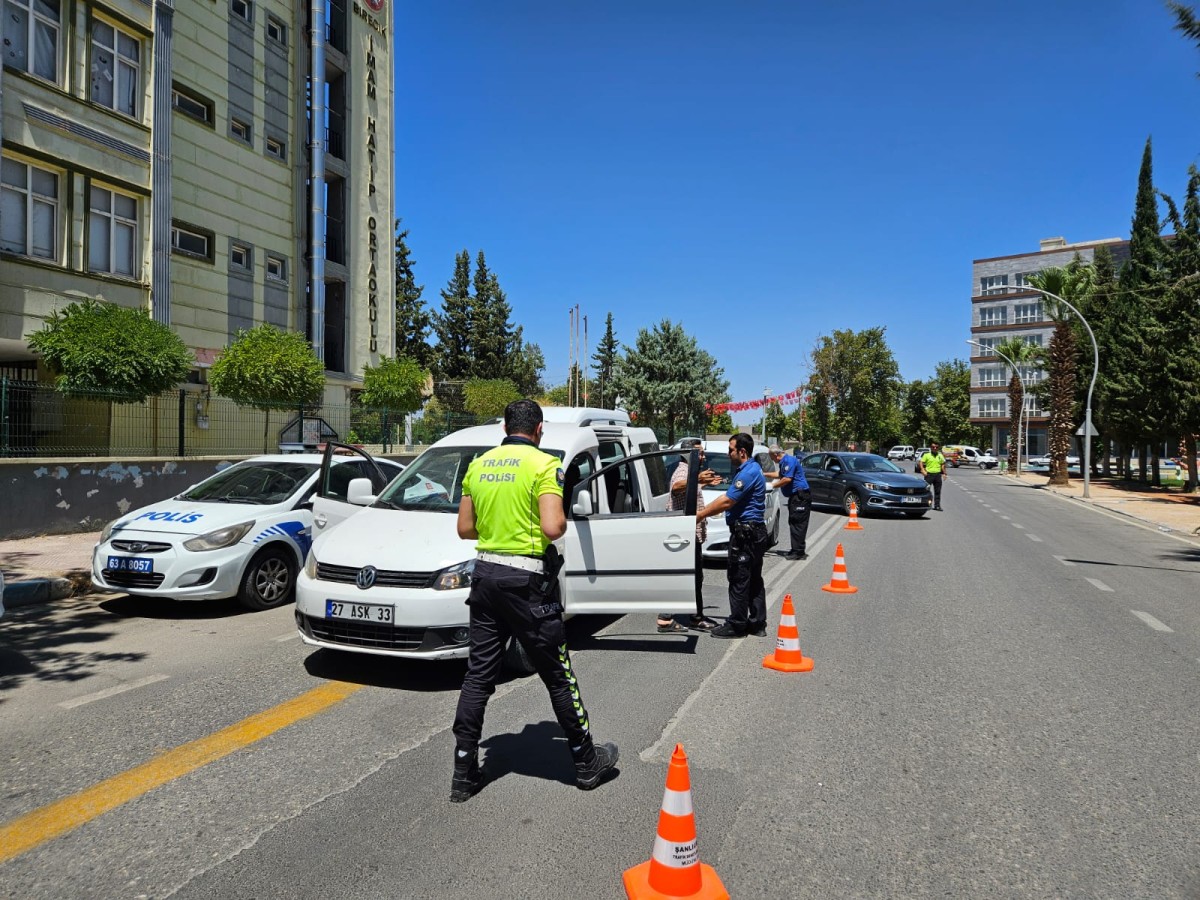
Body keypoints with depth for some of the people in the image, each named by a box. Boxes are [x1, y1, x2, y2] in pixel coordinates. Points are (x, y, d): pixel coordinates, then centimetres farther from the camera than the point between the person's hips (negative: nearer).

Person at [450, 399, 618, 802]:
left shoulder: (479, 465, 8)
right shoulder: (544, 465, -10)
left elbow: (465, 529, 10)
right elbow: (552, 528, -20)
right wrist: (563, 520, 1)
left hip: (485, 573, 5)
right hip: (526, 579, -5)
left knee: (478, 675, 11)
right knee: (558, 675, 8)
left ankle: (464, 774, 16)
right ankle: (587, 763, 23)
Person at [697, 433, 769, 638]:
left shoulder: (748, 472, -18)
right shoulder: (748, 470, 17)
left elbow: (726, 502, -21)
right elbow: (727, 498, 17)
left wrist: (698, 515, -16)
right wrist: (702, 511, 12)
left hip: (745, 533, -11)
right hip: (754, 531, 11)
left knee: (739, 580, -3)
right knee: (754, 580, 13)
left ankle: (736, 625, 5)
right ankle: (757, 623, 18)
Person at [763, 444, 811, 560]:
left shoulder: (789, 460, -14)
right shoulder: (784, 462, 18)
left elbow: (787, 479, -22)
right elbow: (779, 474, 36)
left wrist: (773, 486, -12)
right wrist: (765, 474, 37)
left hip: (800, 496, -11)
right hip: (795, 496, 11)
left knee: (798, 524, -10)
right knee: (793, 524, 12)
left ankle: (798, 552, -9)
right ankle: (796, 550, 17)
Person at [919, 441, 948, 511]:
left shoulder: (940, 456, 12)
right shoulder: (926, 455, 0)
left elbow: (943, 465, 19)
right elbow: (921, 463, -3)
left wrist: (944, 473, 12)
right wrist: (923, 470, -17)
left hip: (938, 475, 4)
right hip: (929, 474, -4)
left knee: (937, 491, 6)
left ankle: (937, 505, 13)